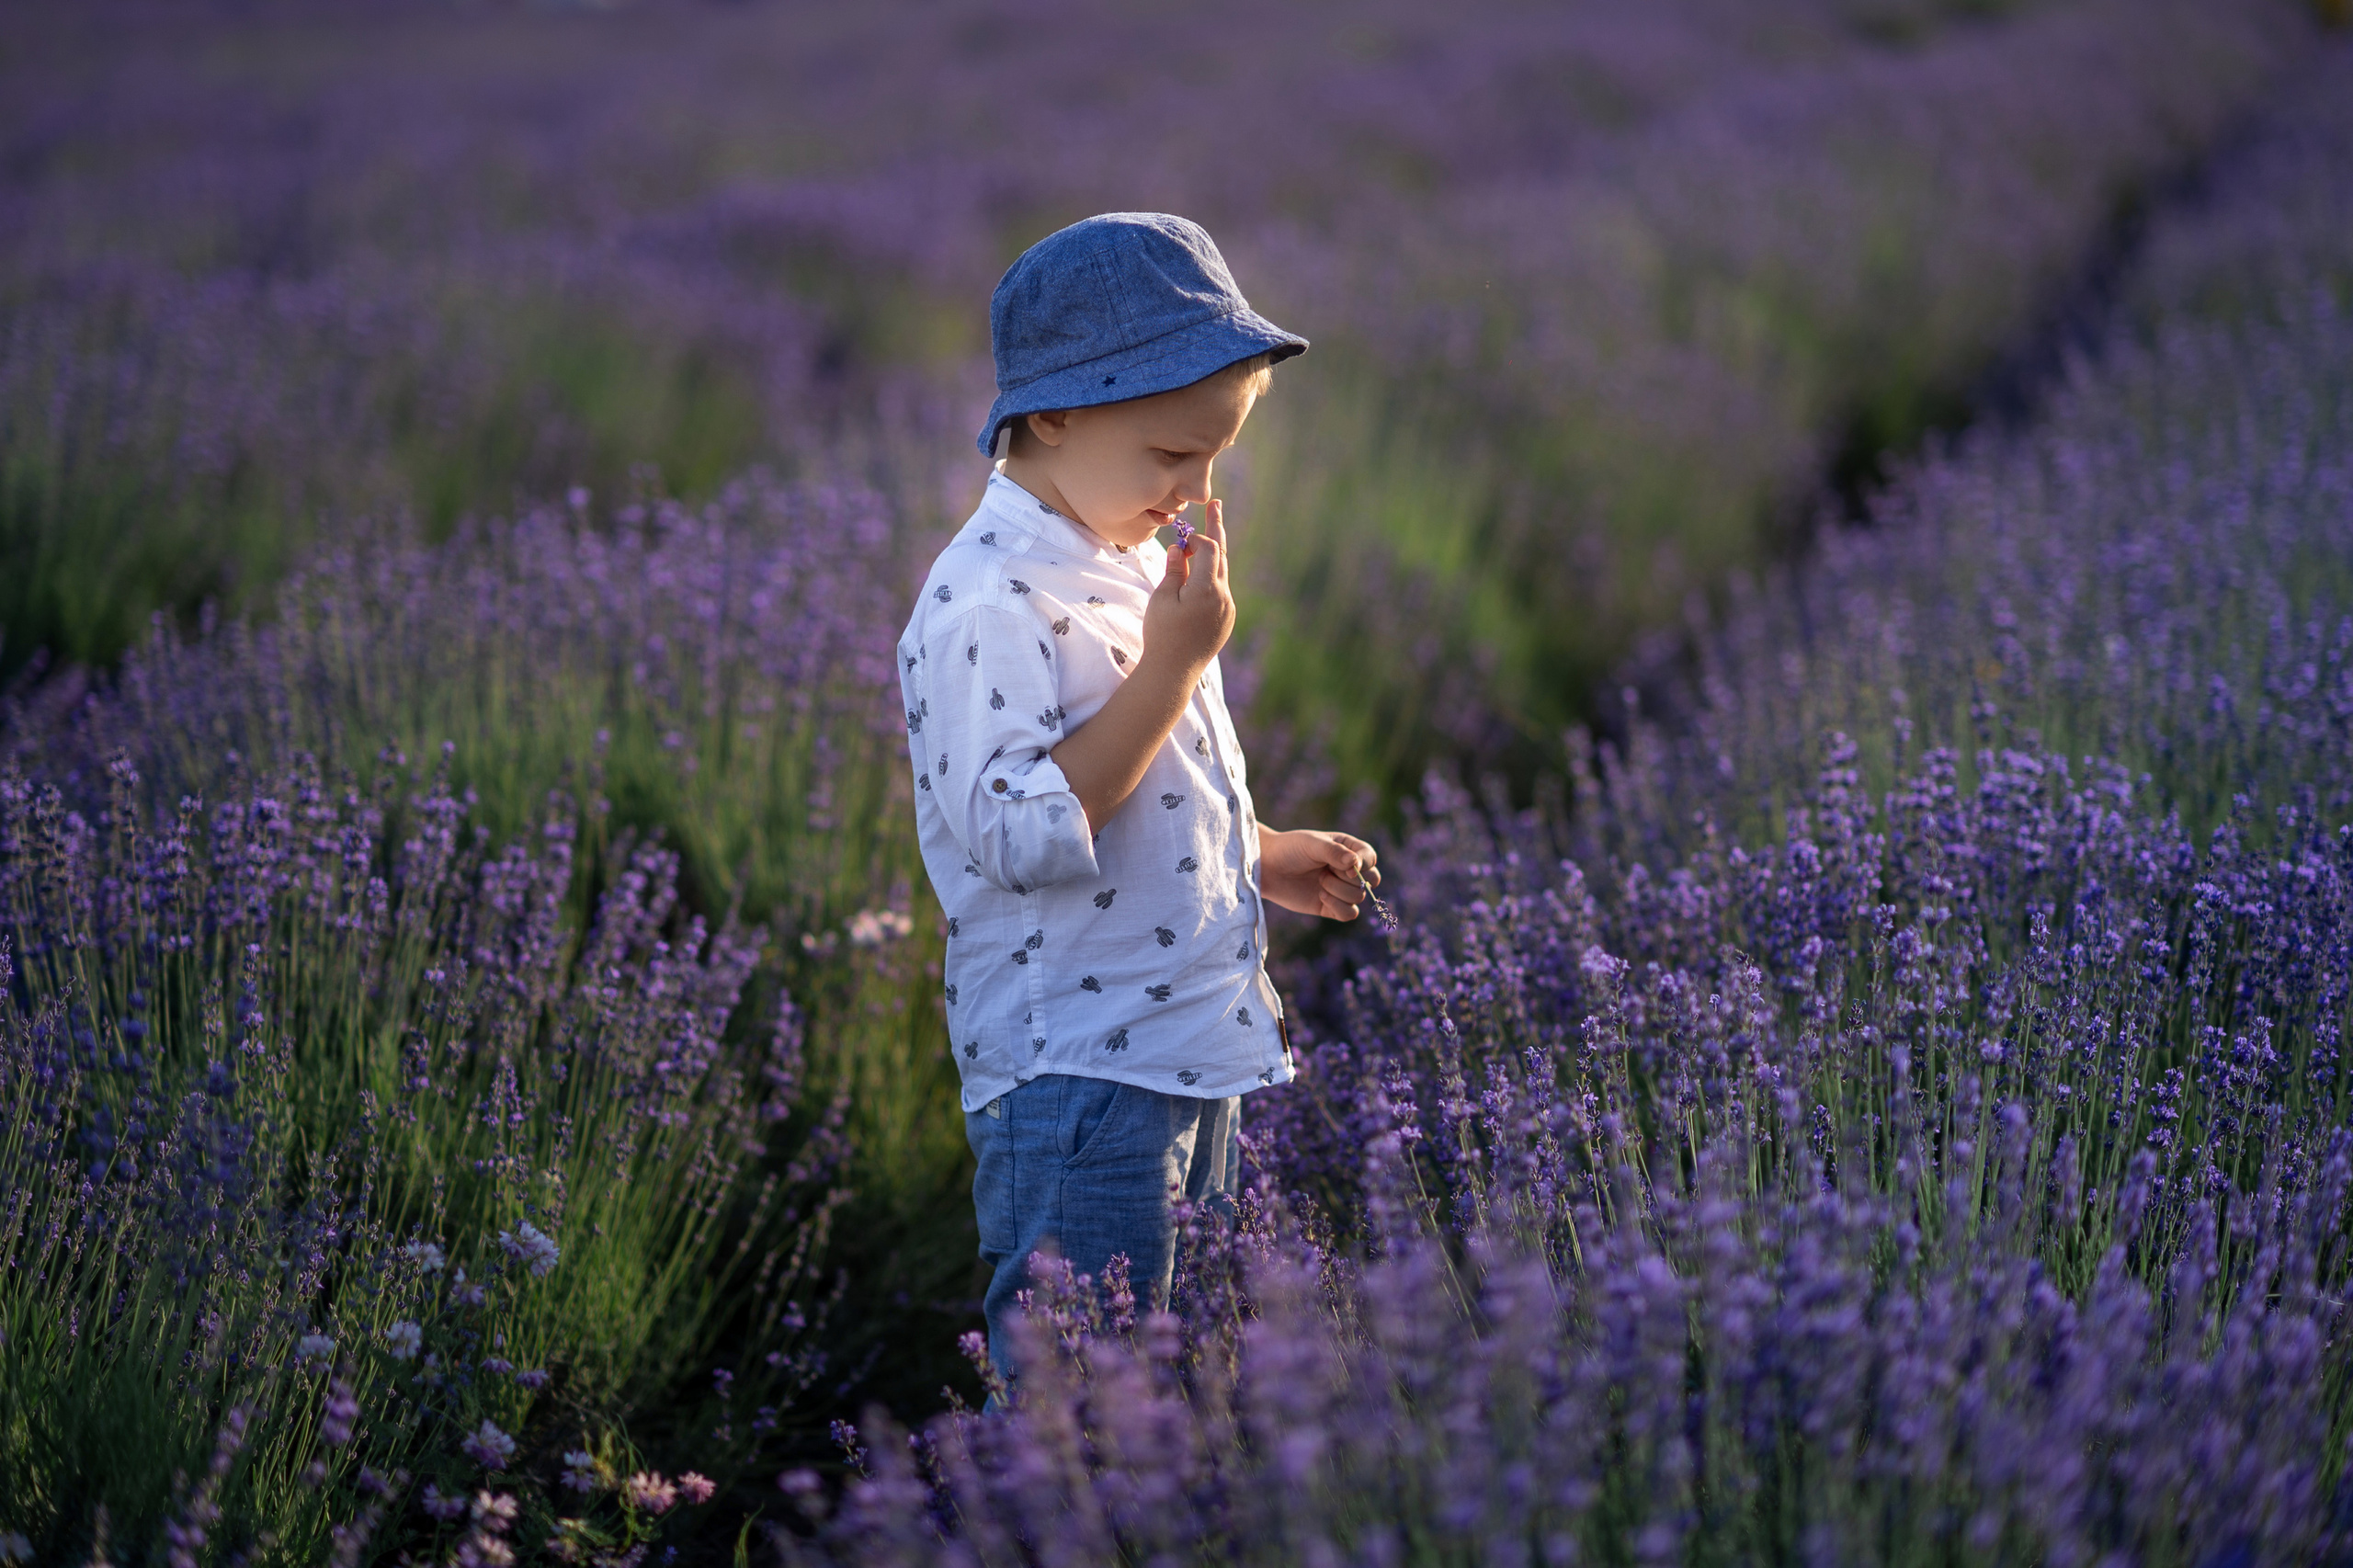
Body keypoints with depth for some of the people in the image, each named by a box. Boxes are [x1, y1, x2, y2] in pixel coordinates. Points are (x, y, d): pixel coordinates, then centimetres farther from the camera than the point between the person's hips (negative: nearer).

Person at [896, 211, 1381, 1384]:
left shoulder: (1138, 564, 13)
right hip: (1072, 1071, -9)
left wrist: (1264, 859, 12)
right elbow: (1025, 835, -27)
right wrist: (1175, 663, -24)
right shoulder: (987, 605, -18)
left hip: (1200, 1053, 9)